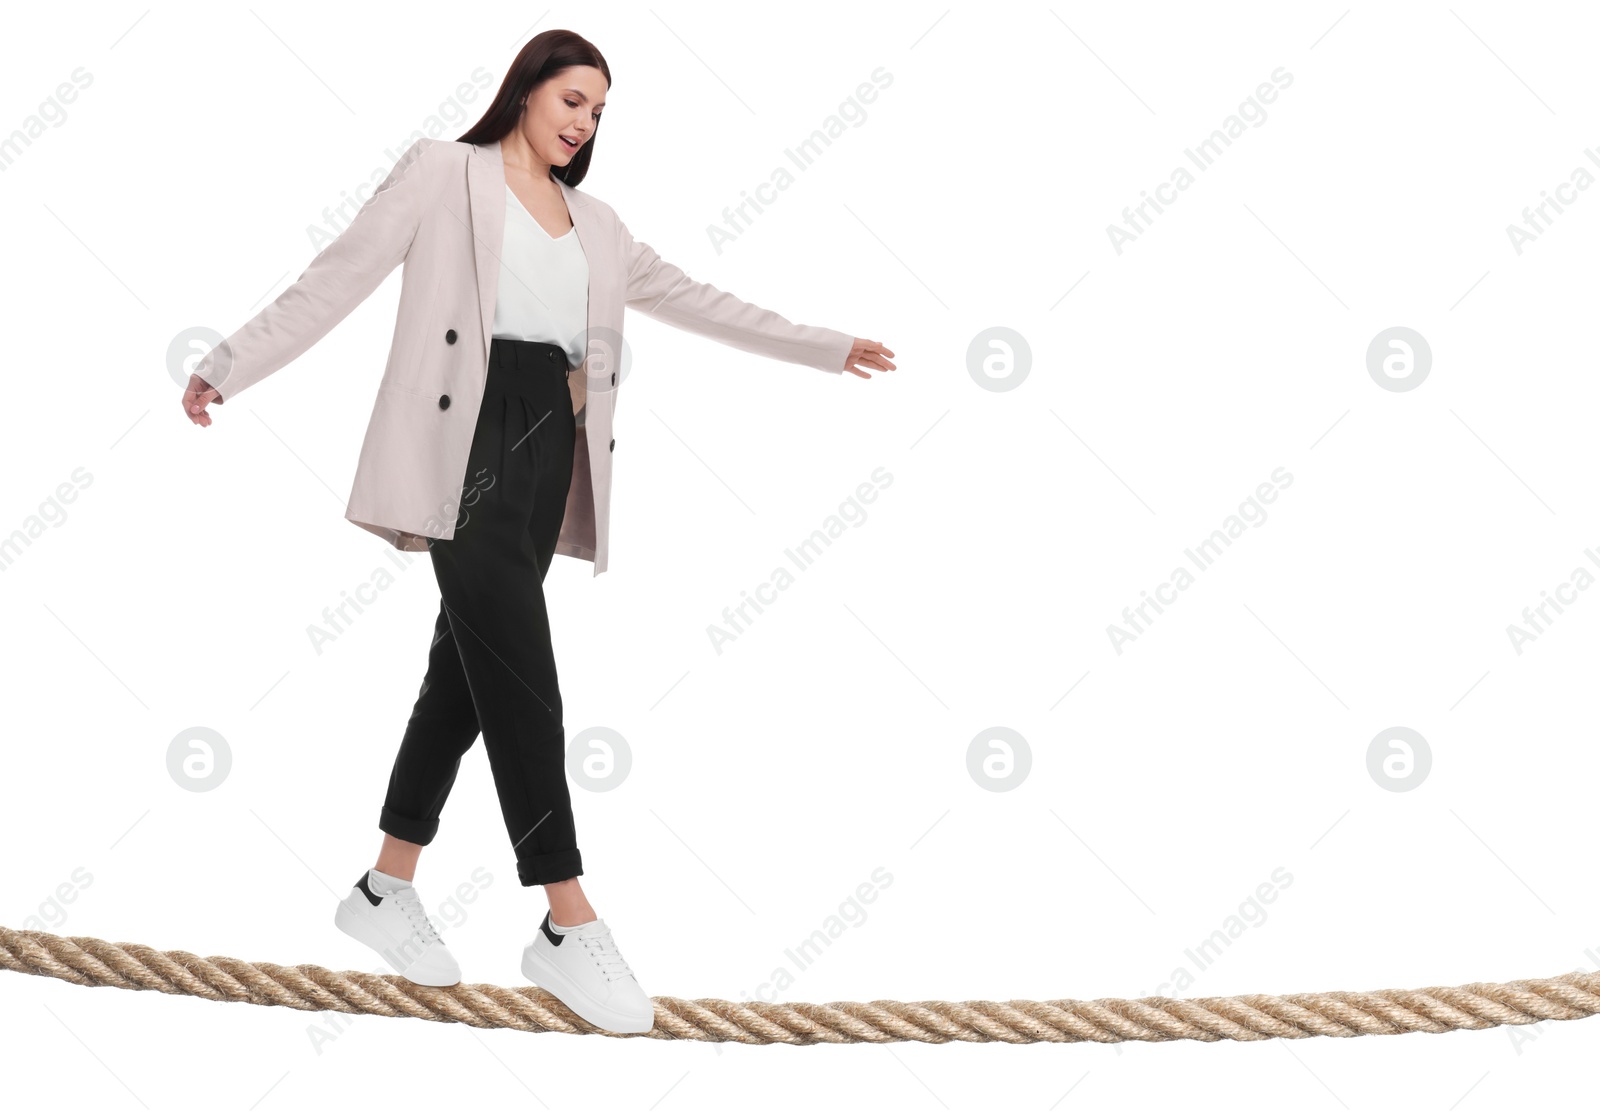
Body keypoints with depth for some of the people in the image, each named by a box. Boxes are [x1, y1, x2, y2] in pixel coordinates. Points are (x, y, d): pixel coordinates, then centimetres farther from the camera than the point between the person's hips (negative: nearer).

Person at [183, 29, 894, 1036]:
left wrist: (827, 348, 26)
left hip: (548, 437, 6)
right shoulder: (445, 170, 7)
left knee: (471, 663, 7)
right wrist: (232, 364, -2)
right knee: (520, 667, -14)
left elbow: (690, 298, 26)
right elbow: (341, 277, 3)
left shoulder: (589, 217, 23)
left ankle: (388, 889, 19)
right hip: (469, 426, -6)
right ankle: (569, 923, -16)